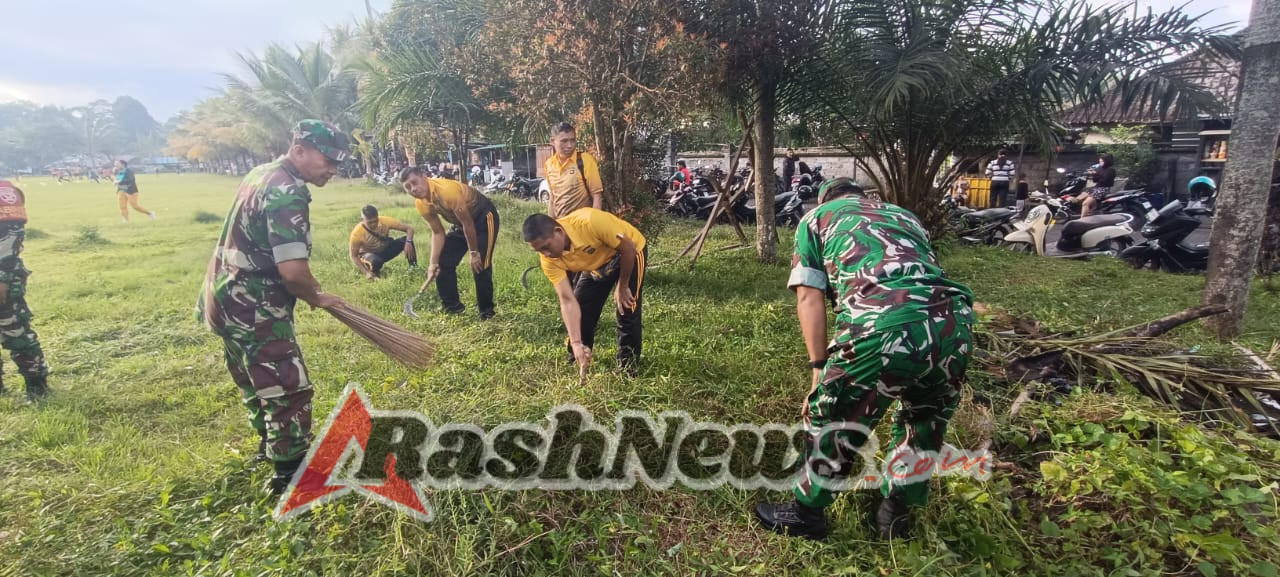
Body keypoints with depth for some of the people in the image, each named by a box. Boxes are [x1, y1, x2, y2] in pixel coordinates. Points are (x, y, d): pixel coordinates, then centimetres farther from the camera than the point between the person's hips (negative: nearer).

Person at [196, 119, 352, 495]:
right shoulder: (287, 193, -23)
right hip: (252, 309, -10)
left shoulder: (263, 174, 9)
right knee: (289, 390, -1)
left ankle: (271, 444, 44)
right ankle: (290, 475, 10)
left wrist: (306, 288, 13)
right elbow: (293, 270, -30)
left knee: (256, 382, 25)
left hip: (230, 300, 10)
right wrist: (316, 298, -10)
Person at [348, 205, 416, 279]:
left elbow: (409, 228, -23)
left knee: (406, 240, -24)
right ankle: (375, 274, -4)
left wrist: (408, 242, -43)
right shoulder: (357, 233, -28)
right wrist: (367, 273, -30)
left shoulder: (385, 221, -25)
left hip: (385, 250, 2)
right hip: (369, 254, -2)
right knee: (375, 261, -40)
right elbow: (353, 256, -19)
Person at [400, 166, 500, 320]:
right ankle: (452, 306, 19)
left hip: (484, 217, -8)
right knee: (443, 263, 4)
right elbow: (437, 232, 0)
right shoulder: (421, 204, -9)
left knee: (480, 265, -15)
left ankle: (486, 312, 0)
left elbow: (468, 223, -26)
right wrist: (433, 262, -9)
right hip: (461, 223, 8)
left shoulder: (447, 190, -34)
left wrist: (474, 253, -18)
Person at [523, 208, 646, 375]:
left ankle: (628, 370, 5)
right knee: (581, 313, 2)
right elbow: (568, 301, -26)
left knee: (627, 313, -11)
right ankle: (577, 364, 21)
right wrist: (576, 343, -35)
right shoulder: (549, 260, -25)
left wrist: (622, 287, -17)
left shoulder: (590, 222, -42)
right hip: (595, 264, 5)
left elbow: (628, 248, -27)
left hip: (629, 253, -5)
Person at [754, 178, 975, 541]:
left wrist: (820, 369, 14)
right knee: (926, 421, 30)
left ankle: (806, 514, 36)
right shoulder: (904, 215, 37)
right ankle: (898, 513, 46)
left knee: (833, 418, 18)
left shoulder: (817, 217, 24)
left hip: (883, 324, -5)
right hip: (955, 321, 5)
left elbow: (810, 297, 12)